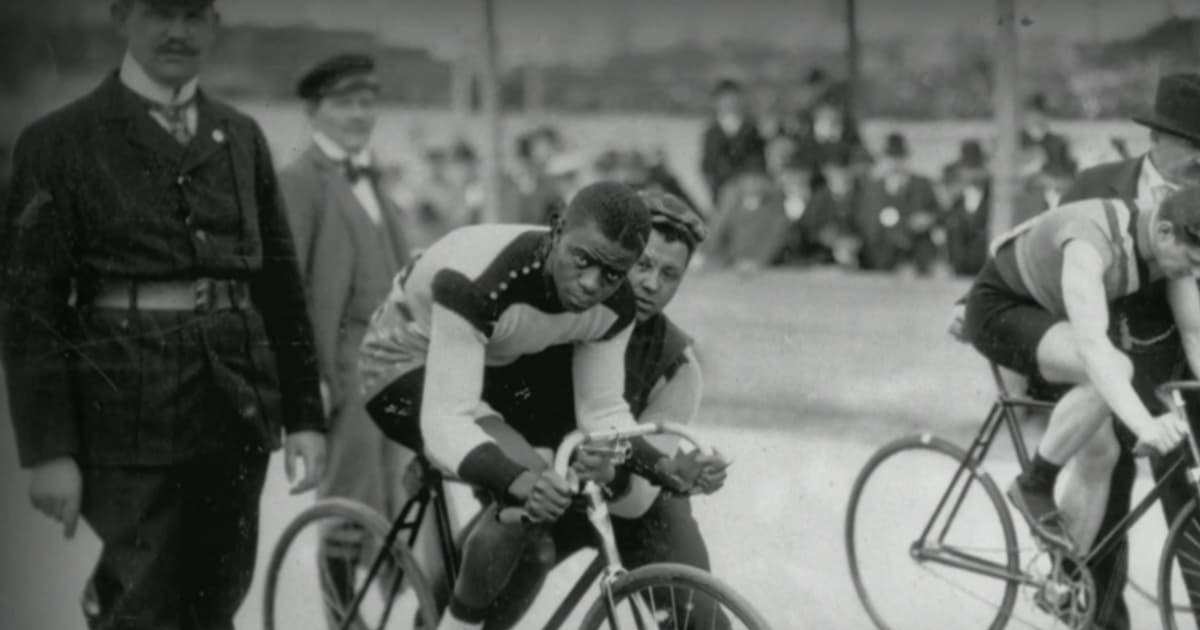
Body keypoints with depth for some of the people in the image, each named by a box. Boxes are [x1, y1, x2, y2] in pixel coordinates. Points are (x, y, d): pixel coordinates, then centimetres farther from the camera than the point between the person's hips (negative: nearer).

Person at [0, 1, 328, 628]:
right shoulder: (60, 141, 0)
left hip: (236, 411, 4)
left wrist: (304, 415, 9)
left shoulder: (241, 137, 13)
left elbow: (282, 284, 14)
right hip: (128, 407, -4)